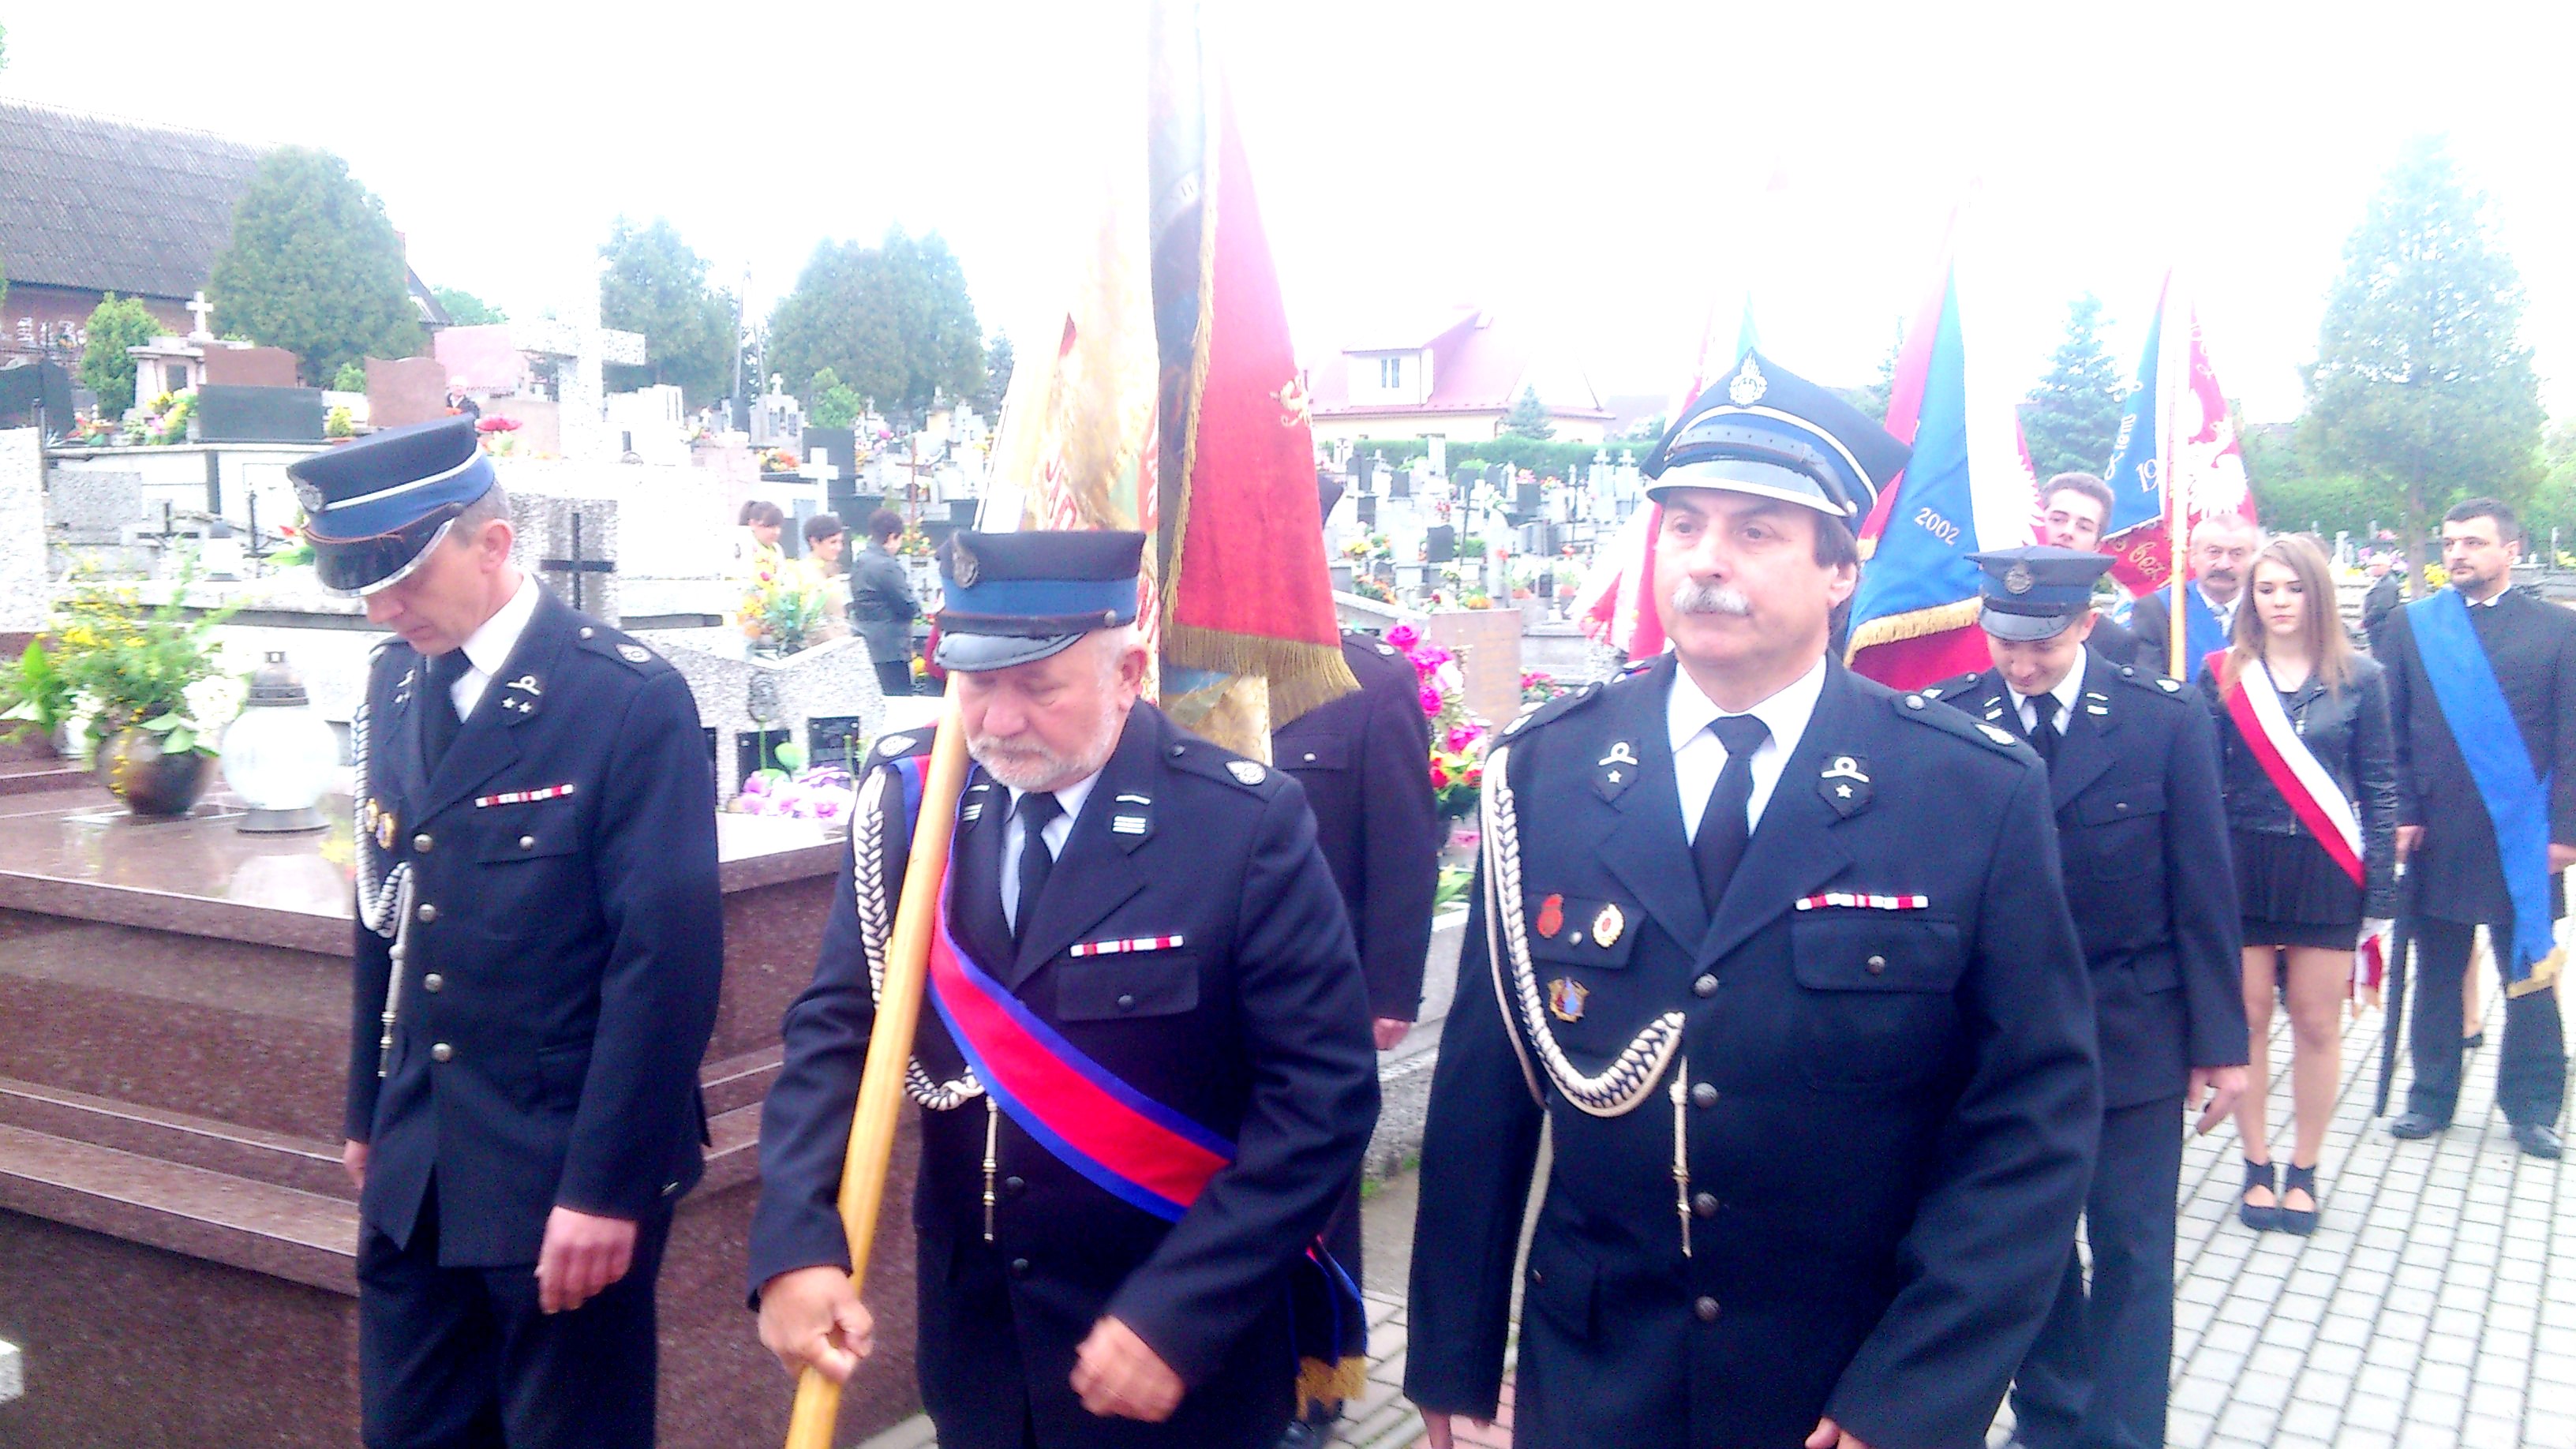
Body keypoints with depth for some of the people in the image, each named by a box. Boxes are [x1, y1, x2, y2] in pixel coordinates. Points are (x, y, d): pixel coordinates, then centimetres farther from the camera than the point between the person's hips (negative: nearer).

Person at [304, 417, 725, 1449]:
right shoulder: (394, 684, 6)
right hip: (414, 1172, 6)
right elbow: (387, 916, 13)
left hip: (569, 1176, -6)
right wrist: (371, 1116, 16)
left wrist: (607, 1187, -18)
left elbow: (666, 963, -18)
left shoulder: (629, 699, -16)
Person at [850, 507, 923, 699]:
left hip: (865, 646, 9)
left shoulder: (858, 562, 10)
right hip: (890, 647, -9)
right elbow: (908, 607, -17)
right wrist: (917, 608, 5)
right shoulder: (886, 566, -18)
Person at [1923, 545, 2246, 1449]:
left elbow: (2204, 892, -5)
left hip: (2132, 1030, -1)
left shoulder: (2166, 720, -9)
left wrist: (2221, 1042, -4)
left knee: (2131, 1251, 9)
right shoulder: (1949, 722, -8)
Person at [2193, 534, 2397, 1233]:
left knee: (2317, 1023, 5)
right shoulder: (2223, 675, 1)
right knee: (2247, 1017, 5)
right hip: (2243, 863, 0)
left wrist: (2381, 890, -2)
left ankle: (2303, 1172, 19)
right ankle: (2257, 1168, 19)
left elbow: (2379, 787, 3)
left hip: (2326, 869, 0)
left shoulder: (2358, 679, 1)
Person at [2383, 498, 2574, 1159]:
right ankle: (2431, 1097, 21)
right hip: (2437, 832, 1)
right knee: (2437, 974, 10)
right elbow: (2392, 732, 4)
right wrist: (2400, 815, -4)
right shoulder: (2410, 625, 5)